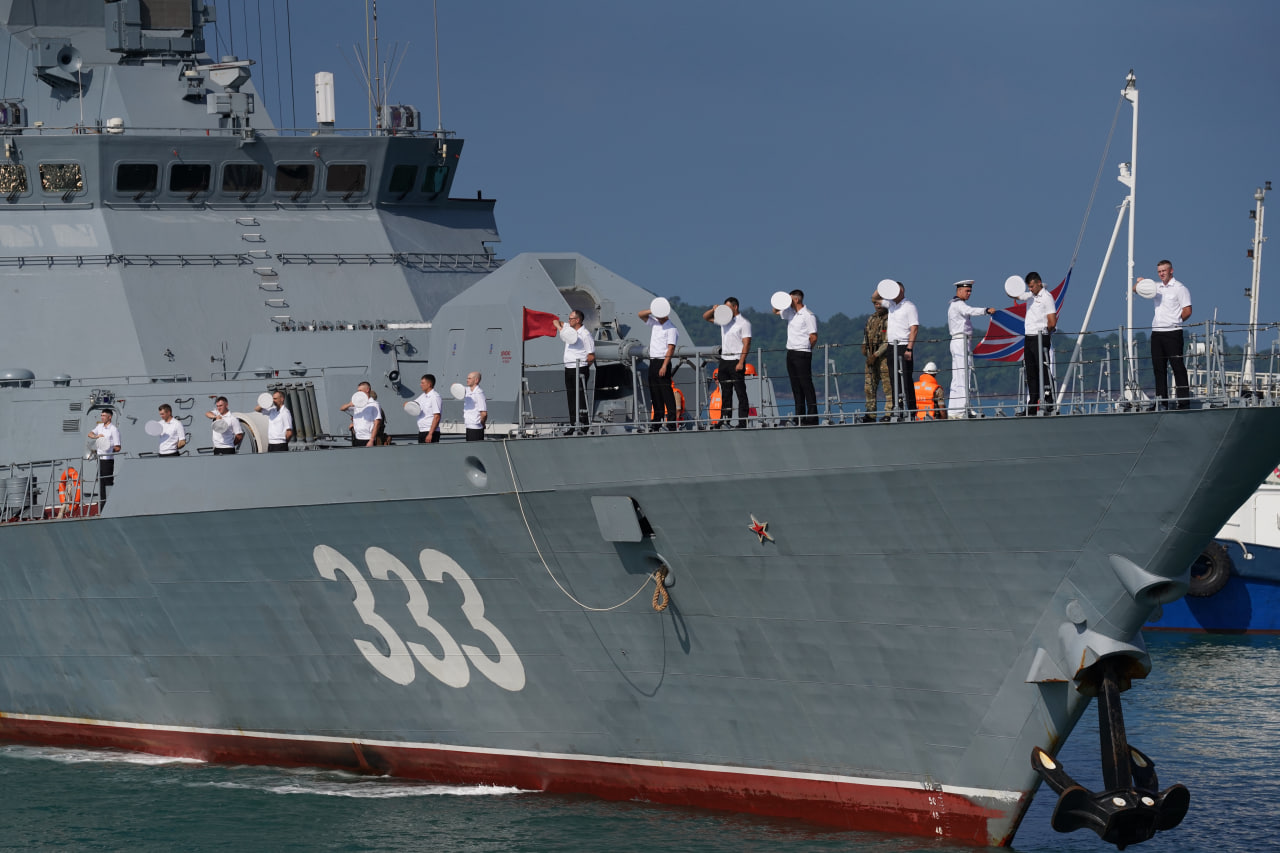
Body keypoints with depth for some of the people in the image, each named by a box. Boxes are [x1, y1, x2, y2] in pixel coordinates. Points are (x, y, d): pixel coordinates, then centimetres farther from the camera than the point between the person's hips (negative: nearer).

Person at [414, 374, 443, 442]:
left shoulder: (435, 396, -12)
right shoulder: (422, 396, 14)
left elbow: (437, 417, -17)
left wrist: (430, 434, -21)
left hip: (431, 432, -9)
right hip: (421, 431, 9)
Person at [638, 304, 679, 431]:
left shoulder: (671, 328, -8)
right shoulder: (654, 323, 15)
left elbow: (671, 348, -14)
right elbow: (640, 315, 17)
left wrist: (664, 366, -22)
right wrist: (651, 311, -3)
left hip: (663, 362, -8)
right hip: (653, 362, 8)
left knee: (667, 393, -10)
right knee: (655, 394, 8)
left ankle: (671, 424, -13)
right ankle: (657, 423, 11)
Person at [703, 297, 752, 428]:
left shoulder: (744, 323, -5)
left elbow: (746, 344, -11)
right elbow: (705, 317, 25)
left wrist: (741, 363, -19)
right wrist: (714, 309, 3)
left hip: (736, 360, -7)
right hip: (724, 359, 7)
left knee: (741, 393, -6)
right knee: (725, 392, 8)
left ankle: (743, 422, -7)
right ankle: (724, 419, 11)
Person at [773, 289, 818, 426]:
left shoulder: (808, 316, -9)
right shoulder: (790, 312, 14)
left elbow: (813, 337, -11)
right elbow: (775, 311, 30)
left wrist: (804, 348, 2)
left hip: (802, 354, -8)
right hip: (791, 353, 8)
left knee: (806, 385, -8)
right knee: (796, 387, 8)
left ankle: (812, 417, -9)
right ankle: (800, 416, 10)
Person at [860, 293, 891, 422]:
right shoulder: (871, 319, 18)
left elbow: (888, 341, -12)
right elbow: (866, 337, 23)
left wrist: (876, 355, -15)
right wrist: (865, 350, 5)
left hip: (884, 356, -7)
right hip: (871, 357, 7)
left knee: (888, 385, -9)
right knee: (869, 386, 6)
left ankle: (889, 413, -8)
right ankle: (870, 414, 11)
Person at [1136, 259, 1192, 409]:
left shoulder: (1179, 288, -2)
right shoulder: (1156, 288, 17)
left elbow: (1187, 311, -6)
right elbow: (1136, 290, 26)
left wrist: (1173, 322, 2)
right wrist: (1138, 283, 3)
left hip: (1172, 332, -7)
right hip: (1157, 332, 7)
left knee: (1178, 367, -7)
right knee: (1159, 367, 6)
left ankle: (1184, 401, -8)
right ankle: (1161, 401, 10)